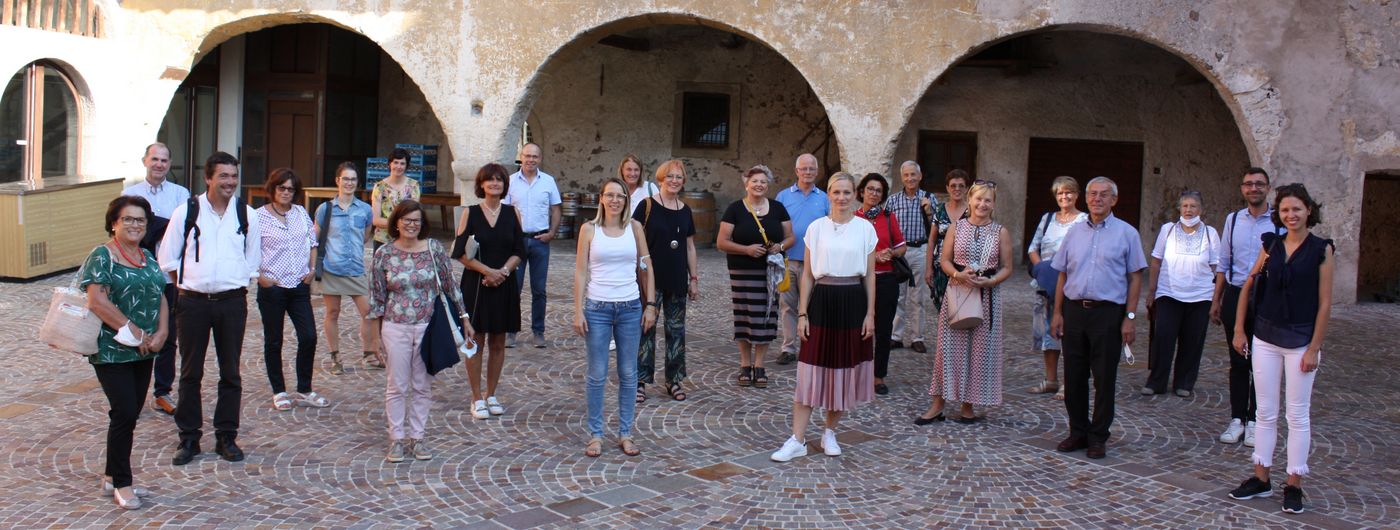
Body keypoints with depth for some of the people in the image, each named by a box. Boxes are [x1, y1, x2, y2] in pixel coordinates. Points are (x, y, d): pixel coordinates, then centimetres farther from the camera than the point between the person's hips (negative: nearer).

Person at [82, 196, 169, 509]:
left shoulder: (147, 258, 13)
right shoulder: (102, 256, -9)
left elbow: (161, 298, 13)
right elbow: (97, 301, -18)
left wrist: (161, 333, -3)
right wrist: (132, 330, -17)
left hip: (143, 351, 7)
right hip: (112, 351, -7)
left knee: (130, 414, 11)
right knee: (125, 413, -8)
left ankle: (113, 477, 24)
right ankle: (121, 484, 5)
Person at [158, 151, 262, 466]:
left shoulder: (247, 215, 3)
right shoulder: (186, 212, -2)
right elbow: (168, 259, 4)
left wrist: (238, 286, 4)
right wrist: (186, 286, 1)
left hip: (232, 301, 1)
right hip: (193, 301, -1)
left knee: (230, 372, 7)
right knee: (190, 372, 7)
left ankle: (226, 437, 18)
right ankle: (188, 438, 17)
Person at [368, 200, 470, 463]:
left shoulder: (435, 249, -2)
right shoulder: (384, 254, -2)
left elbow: (449, 286, 5)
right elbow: (377, 295, 3)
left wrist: (464, 319, 6)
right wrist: (375, 334, 3)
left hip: (428, 326, 1)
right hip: (395, 328, -1)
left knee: (423, 386, 8)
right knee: (397, 386, 5)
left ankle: (417, 437, 20)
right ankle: (396, 439, 16)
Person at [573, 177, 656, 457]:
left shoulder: (635, 227, 4)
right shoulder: (589, 229, 0)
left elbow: (646, 268, 8)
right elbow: (580, 271, 0)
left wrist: (650, 305, 3)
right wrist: (578, 311, -5)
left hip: (630, 308, 2)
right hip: (597, 308, -2)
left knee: (628, 374, 7)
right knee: (597, 374, 3)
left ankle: (625, 434, 17)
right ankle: (596, 434, 13)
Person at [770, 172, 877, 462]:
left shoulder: (865, 229, 3)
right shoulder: (816, 228, 3)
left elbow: (870, 275, 6)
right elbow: (807, 274, 4)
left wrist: (870, 313, 0)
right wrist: (802, 313, 0)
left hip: (853, 301, 1)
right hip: (822, 300, -1)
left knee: (845, 370, 7)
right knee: (810, 371, -3)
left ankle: (829, 432, 24)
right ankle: (797, 440, -1)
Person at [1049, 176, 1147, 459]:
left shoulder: (1126, 233, 2)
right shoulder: (1074, 232, 12)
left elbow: (1135, 278, 0)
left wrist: (1130, 317, -7)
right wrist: (1058, 314, 7)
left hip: (1108, 313, -3)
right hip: (1074, 311, 3)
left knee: (1104, 379, 2)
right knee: (1074, 377, 7)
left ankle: (1098, 437, 13)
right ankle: (1078, 432, 19)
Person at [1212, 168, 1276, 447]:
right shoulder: (1232, 220, 9)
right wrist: (1216, 300, 12)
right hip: (1234, 295, 3)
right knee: (1237, 361, 9)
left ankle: (1254, 422, 14)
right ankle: (1236, 419, 18)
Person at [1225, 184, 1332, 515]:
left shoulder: (1321, 249, -6)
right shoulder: (1270, 245, 5)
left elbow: (1324, 304, -7)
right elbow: (1248, 286, 11)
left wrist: (1314, 348, -11)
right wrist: (1239, 329, 7)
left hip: (1301, 342, -4)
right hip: (1265, 338, 4)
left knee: (1297, 415, 4)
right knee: (1265, 412, 10)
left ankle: (1294, 485, 12)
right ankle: (1261, 478, 19)